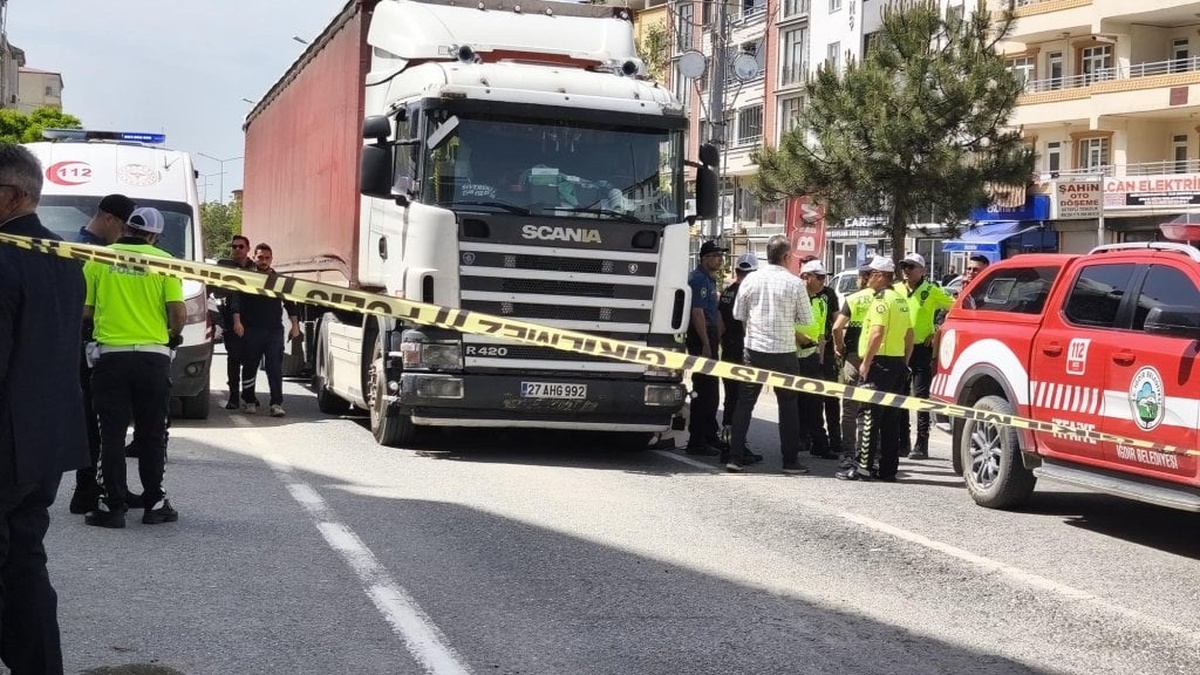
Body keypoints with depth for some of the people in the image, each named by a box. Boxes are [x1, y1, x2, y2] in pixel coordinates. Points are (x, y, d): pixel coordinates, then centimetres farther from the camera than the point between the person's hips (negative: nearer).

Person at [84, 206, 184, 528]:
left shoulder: (98, 260, 1)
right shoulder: (164, 261, -2)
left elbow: (84, 310, 2)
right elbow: (178, 313, -7)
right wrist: (174, 334, 14)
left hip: (111, 354, 0)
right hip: (154, 356, 0)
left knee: (111, 433, 5)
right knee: (152, 434, 10)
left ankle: (112, 505, 4)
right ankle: (154, 503, 13)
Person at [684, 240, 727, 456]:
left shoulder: (710, 279, 19)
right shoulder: (699, 279, -14)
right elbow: (697, 313, -20)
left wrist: (716, 340, 21)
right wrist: (706, 344, -23)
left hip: (709, 336, 11)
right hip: (700, 337, -11)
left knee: (711, 390, 15)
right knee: (703, 391, -8)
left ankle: (710, 436, 23)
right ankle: (697, 441, -5)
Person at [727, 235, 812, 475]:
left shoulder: (751, 280, -2)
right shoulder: (794, 283, -9)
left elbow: (738, 314, 6)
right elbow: (807, 318, -1)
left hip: (754, 349, 2)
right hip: (784, 352, -2)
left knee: (745, 403, 8)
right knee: (788, 405, 8)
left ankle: (735, 457, 5)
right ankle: (790, 461, 11)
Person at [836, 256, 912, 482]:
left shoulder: (882, 299, -12)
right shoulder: (900, 300, 16)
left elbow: (877, 333, -21)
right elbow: (909, 335, 19)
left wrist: (866, 363, -17)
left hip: (880, 362, -9)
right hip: (898, 362, 9)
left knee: (870, 416, -7)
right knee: (891, 419, 10)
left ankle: (862, 467, -8)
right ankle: (888, 469, 12)